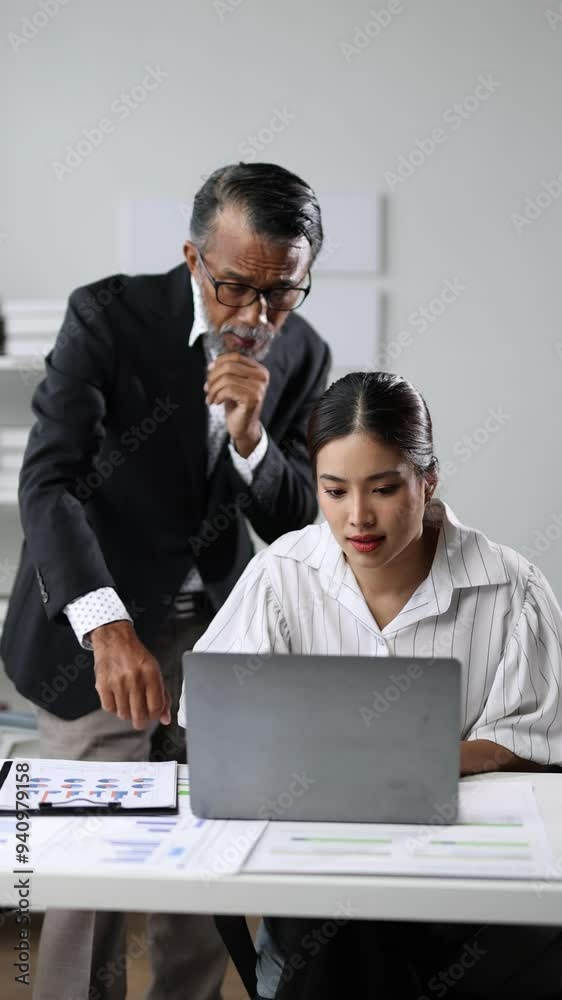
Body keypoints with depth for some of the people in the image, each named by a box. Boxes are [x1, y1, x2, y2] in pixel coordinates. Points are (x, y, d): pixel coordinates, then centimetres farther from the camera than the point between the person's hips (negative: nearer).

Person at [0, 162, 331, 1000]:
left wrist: (249, 435, -22)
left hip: (219, 634, 4)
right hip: (93, 635, -4)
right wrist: (107, 628, -38)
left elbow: (295, 524, 0)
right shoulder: (109, 316, -15)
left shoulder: (301, 355, -1)